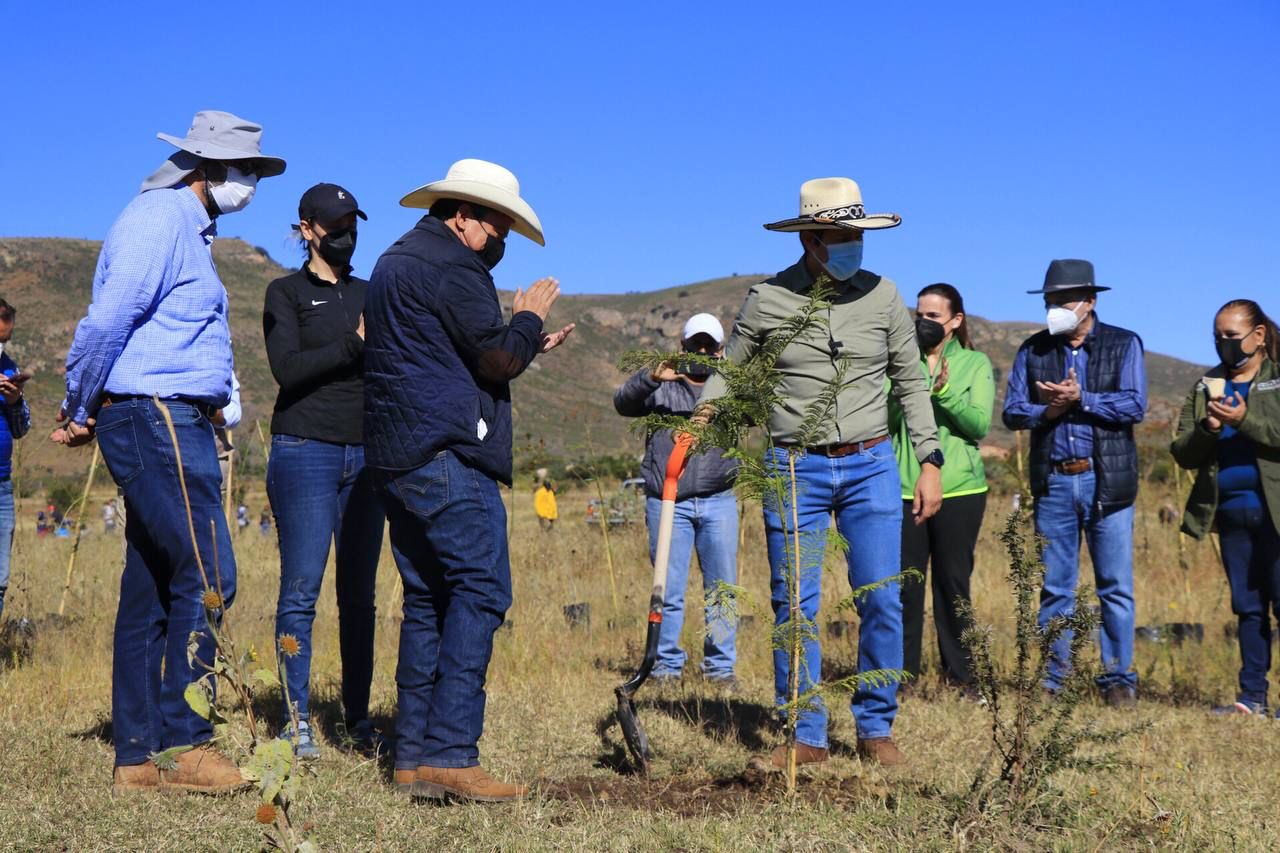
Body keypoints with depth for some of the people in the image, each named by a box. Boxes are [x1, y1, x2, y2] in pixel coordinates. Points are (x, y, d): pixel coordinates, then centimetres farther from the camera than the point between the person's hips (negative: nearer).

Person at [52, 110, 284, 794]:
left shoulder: (186, 226, 22)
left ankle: (138, 756, 12)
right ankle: (182, 744, -7)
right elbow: (108, 320, -17)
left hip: (171, 423, 10)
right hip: (157, 417, -10)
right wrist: (81, 411, -6)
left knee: (152, 591, 9)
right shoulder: (159, 218, -10)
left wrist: (86, 412, 13)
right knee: (207, 576, -11)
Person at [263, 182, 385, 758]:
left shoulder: (368, 294, 17)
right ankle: (297, 720, -3)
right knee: (302, 590, -7)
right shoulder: (286, 293, 4)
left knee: (359, 594, 5)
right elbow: (288, 369, -10)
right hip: (304, 452, -4)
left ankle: (358, 717, 12)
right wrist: (354, 344, -15)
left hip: (364, 455, 4)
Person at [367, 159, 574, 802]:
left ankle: (414, 756, 10)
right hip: (446, 454, -10)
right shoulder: (450, 266, -8)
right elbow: (496, 359, -11)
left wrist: (525, 345, 26)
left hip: (396, 458, 10)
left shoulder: (393, 263, 24)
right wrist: (529, 319, 7)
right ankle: (449, 753, -17)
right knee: (479, 592, -11)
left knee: (426, 599, 10)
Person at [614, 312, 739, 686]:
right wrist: (651, 378, -24)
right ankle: (667, 666, 6)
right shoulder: (660, 388, 13)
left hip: (718, 502, 2)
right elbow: (623, 402, -4)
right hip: (667, 501, -1)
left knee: (723, 589, 1)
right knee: (668, 590, -1)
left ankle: (720, 667, 8)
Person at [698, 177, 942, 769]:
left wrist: (930, 461, 5)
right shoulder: (767, 300, -1)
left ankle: (876, 730, 13)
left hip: (870, 465, 1)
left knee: (882, 601, -1)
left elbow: (910, 383, 10)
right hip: (795, 467, -1)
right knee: (794, 605, 0)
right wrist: (704, 410, -10)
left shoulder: (882, 296, 3)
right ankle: (805, 736, 10)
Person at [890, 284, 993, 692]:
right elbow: (884, 421, 0)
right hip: (905, 488, 1)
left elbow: (979, 425, -6)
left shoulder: (976, 364, 6)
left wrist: (944, 391, -19)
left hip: (959, 490, -1)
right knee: (905, 584, -1)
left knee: (954, 583, 3)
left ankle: (961, 676, 11)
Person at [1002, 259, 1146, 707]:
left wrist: (1080, 398, -14)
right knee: (1054, 587, 5)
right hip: (1053, 482, 2)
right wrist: (1049, 410, -13)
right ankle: (1051, 680, 12)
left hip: (1107, 481, -2)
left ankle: (1118, 680, 8)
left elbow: (1135, 405, -8)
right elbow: (1012, 411, 4)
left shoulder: (1124, 345, 4)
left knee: (1115, 586, 0)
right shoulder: (1033, 350, 11)